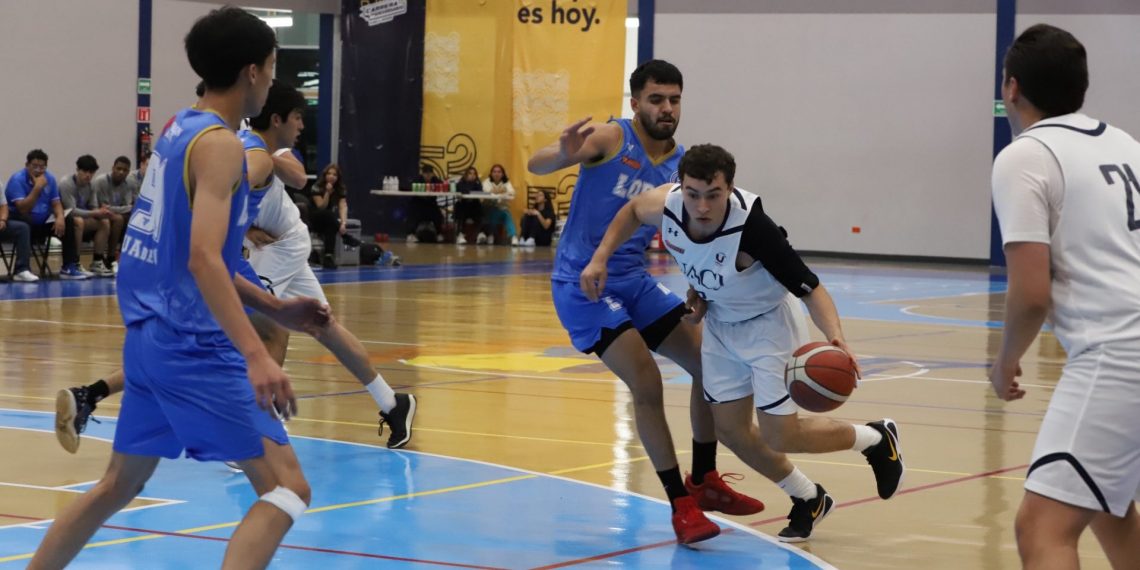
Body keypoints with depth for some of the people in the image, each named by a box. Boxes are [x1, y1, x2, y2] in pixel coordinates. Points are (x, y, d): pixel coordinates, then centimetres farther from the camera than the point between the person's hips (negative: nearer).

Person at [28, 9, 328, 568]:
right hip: (194, 345, -9)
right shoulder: (219, 143, -14)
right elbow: (202, 258, -26)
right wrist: (256, 355, -35)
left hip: (150, 336, 9)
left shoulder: (178, 128, 14)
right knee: (287, 487, -10)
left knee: (119, 484, 23)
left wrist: (275, 309, 23)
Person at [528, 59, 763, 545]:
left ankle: (704, 481, 23)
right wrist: (565, 155, -48)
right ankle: (681, 505, -6)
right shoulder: (612, 139, -13)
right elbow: (535, 165, -25)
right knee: (647, 384, -17)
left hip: (634, 281, 7)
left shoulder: (681, 165, 3)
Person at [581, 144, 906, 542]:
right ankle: (809, 501, 30)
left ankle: (876, 439, 21)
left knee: (779, 436, -6)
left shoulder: (751, 225, -37)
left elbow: (809, 287, -33)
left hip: (769, 323, -6)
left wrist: (834, 336, -49)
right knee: (730, 430, 7)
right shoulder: (666, 204, -23)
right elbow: (631, 211, 3)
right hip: (721, 324, 6)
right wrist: (600, 258, -6)